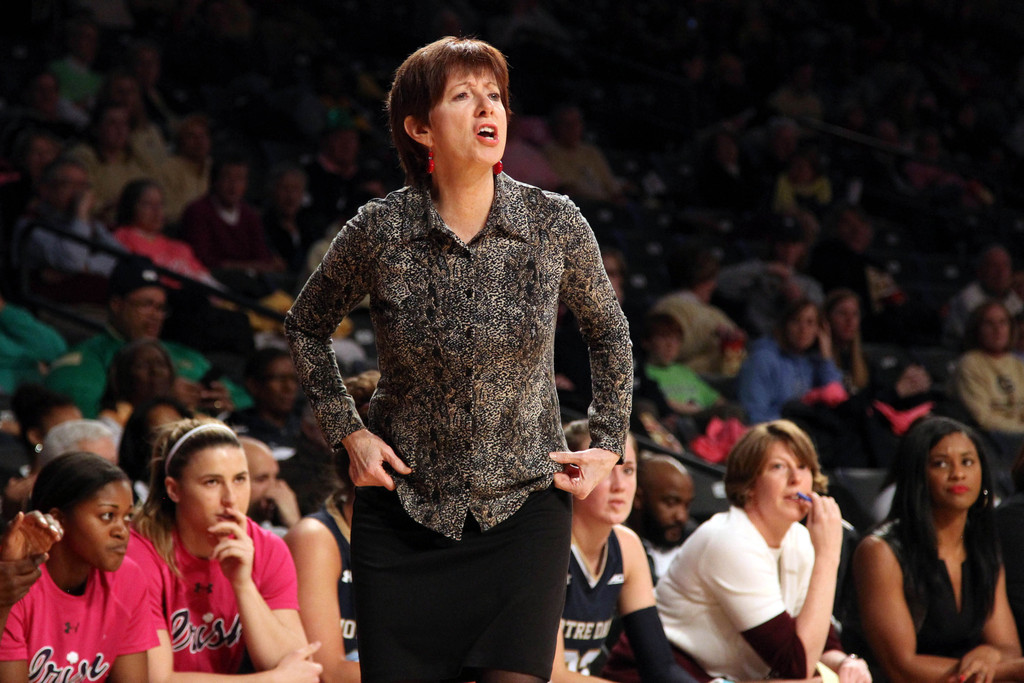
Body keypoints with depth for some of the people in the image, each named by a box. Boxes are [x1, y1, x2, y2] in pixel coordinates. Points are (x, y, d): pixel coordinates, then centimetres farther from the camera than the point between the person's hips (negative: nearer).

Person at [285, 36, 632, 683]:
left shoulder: (556, 224, -6)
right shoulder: (379, 231, -9)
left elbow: (608, 331, 13)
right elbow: (307, 326, 10)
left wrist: (609, 443, 7)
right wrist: (347, 431, 2)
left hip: (525, 507, 0)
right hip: (404, 504, 0)